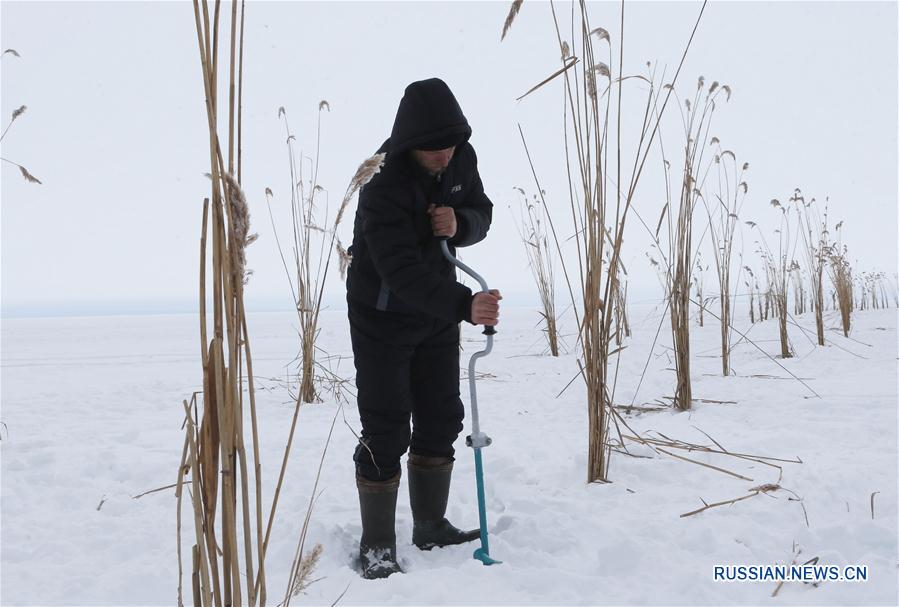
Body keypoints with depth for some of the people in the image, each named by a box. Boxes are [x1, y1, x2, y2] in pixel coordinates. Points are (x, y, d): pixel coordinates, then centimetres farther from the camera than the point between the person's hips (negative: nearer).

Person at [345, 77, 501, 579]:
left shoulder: (462, 158, -9)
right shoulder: (384, 185, -30)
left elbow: (482, 213, 4)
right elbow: (401, 271, -39)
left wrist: (459, 223, -21)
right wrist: (464, 306, -52)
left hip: (438, 311, 7)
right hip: (382, 316, -6)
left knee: (442, 419, 11)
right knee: (386, 430, -5)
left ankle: (431, 526, 27)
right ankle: (377, 545, 8)